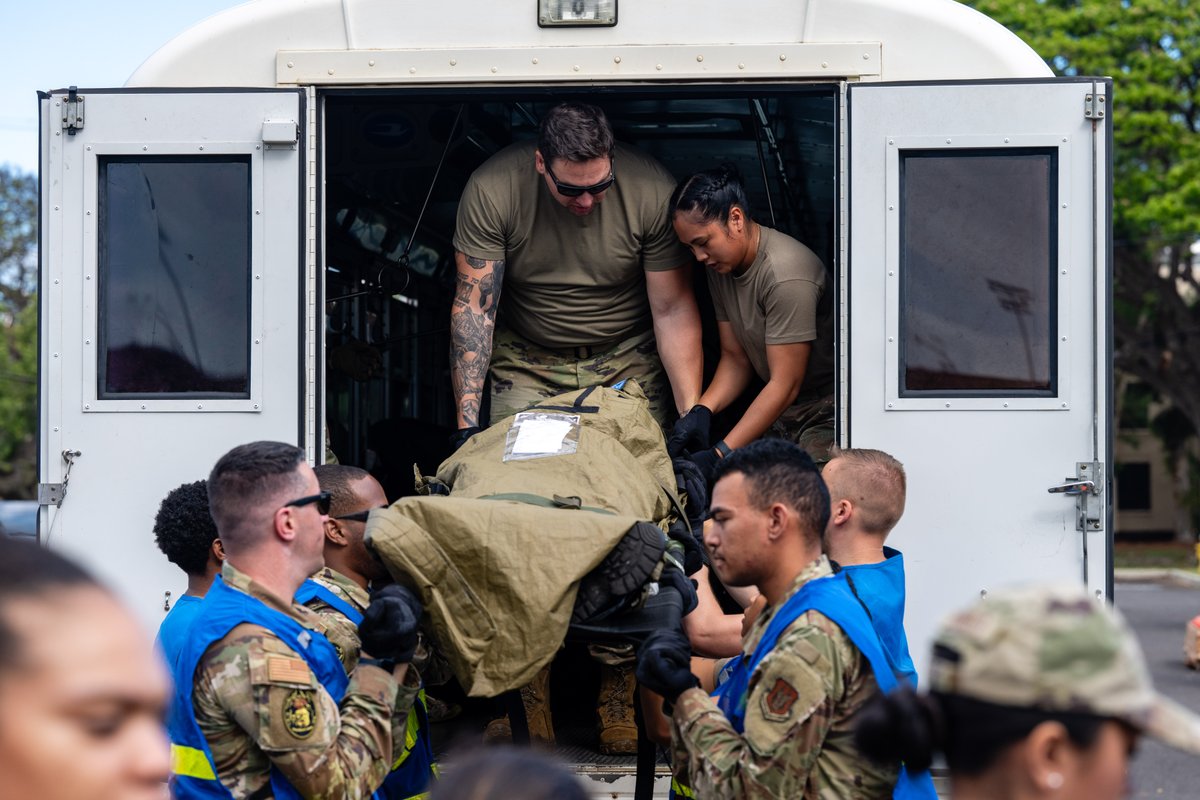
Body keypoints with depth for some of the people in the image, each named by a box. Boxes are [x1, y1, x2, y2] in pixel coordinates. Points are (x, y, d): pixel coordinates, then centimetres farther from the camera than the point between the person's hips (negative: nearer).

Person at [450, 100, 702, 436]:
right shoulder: (490, 190, -19)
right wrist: (467, 424, -22)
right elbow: (474, 306, -16)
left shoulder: (653, 191, -19)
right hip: (526, 362, 0)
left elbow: (673, 310, -12)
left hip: (628, 358, 0)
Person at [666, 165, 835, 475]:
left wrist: (720, 455, -25)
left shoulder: (786, 274, -23)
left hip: (826, 413, -8)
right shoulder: (720, 265, 5)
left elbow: (785, 385, -22)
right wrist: (701, 410, -10)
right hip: (780, 409, 8)